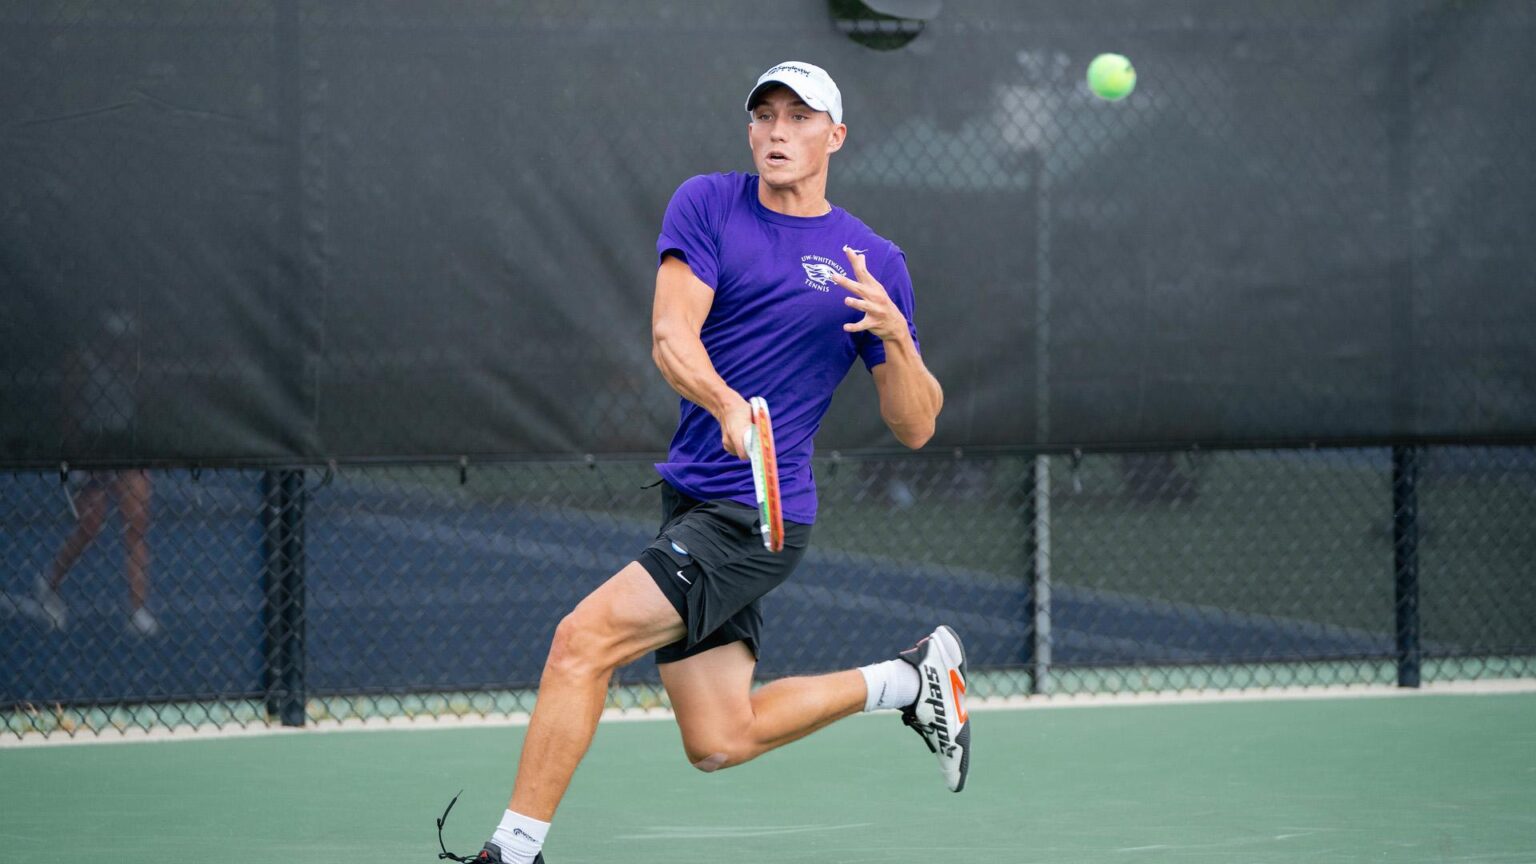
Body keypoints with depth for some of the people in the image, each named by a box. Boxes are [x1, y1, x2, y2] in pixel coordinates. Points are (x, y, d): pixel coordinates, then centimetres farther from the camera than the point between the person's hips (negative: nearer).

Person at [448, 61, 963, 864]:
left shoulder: (874, 262, 1)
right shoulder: (707, 204, 5)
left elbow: (915, 426, 3)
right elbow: (671, 337, -10)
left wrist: (895, 335, -16)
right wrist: (727, 405, -30)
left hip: (755, 517, -5)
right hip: (691, 500, 5)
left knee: (582, 640, -19)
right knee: (718, 744, 9)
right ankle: (907, 678, 27)